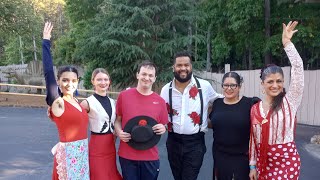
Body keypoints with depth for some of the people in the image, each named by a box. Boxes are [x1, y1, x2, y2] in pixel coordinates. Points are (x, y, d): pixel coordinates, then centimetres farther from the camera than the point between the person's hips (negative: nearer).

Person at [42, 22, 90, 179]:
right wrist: (46, 42, -16)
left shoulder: (76, 102, 7)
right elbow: (48, 73, -19)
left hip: (82, 152, 7)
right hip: (68, 154, -7)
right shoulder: (57, 103, -12)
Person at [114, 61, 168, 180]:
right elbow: (117, 119, 7)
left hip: (151, 156, 1)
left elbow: (163, 126, 10)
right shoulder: (124, 95, -3)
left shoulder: (160, 101, 1)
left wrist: (162, 129, -12)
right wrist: (119, 132, -12)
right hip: (127, 155, -1)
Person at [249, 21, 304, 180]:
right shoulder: (255, 108, 1)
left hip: (286, 161, -3)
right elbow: (253, 138, 6)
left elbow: (298, 67, -15)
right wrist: (253, 166, 7)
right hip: (263, 162, 3)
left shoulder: (289, 101, -7)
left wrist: (287, 43, -15)